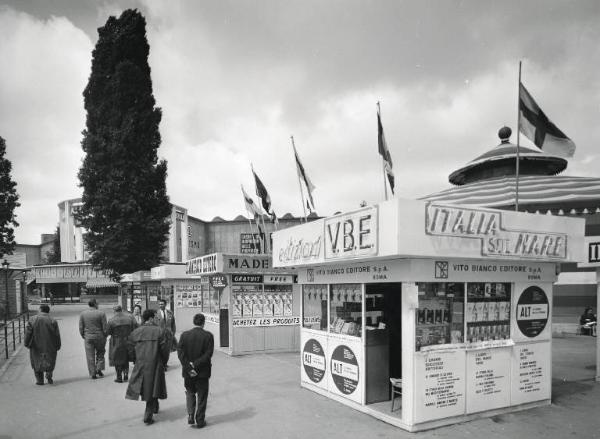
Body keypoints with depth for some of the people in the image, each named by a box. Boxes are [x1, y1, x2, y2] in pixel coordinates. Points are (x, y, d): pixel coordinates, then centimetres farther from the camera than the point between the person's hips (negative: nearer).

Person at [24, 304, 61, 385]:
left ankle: (39, 380, 13)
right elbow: (57, 335, -5)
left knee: (37, 362, 15)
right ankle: (49, 376, -5)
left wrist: (27, 343, 0)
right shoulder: (52, 321, -5)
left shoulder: (32, 319, -4)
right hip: (50, 347, 0)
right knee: (49, 361, 15)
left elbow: (28, 332, -9)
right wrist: (57, 346, 4)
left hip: (36, 346, 0)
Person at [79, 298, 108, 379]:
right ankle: (99, 369, 9)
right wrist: (105, 336, 6)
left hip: (88, 337, 2)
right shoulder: (101, 313, -8)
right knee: (100, 353, 18)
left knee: (90, 357, 7)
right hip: (99, 336, -2)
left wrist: (84, 337, 13)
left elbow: (81, 328, 2)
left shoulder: (83, 314, 0)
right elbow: (105, 327, -7)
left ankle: (92, 374, 10)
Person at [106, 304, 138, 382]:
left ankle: (119, 377, 14)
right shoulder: (129, 317, -5)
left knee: (117, 359, 11)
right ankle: (126, 374, 13)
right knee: (126, 359, 21)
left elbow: (107, 332, -7)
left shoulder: (111, 320, -12)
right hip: (128, 341, 3)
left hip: (117, 343, -3)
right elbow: (136, 327, -8)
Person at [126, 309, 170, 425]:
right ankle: (148, 416, 9)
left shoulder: (135, 332, 0)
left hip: (140, 367, 4)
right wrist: (163, 363, 8)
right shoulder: (160, 331, -10)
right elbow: (165, 350, -8)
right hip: (155, 366, -3)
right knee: (153, 390, 8)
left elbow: (131, 352, 4)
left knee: (145, 390, 21)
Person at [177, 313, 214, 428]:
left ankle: (191, 416, 10)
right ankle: (200, 421, 17)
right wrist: (196, 365, -14)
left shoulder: (184, 335, -3)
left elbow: (180, 353, -9)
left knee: (190, 393, 21)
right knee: (201, 396, 12)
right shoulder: (208, 335, -10)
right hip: (203, 372, -2)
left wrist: (189, 368, -11)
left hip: (188, 372, 2)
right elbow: (208, 354, -16)